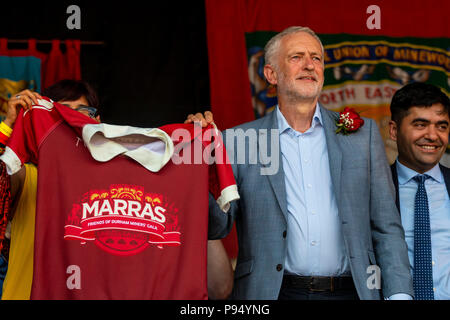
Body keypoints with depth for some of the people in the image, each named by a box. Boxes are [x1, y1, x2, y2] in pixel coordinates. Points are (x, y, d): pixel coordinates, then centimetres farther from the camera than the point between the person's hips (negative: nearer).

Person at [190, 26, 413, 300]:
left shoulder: (363, 134, 9)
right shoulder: (239, 142, 4)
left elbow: (387, 227, 8)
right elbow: (217, 227, 1)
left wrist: (400, 293, -3)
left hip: (349, 290, 2)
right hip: (271, 291, -1)